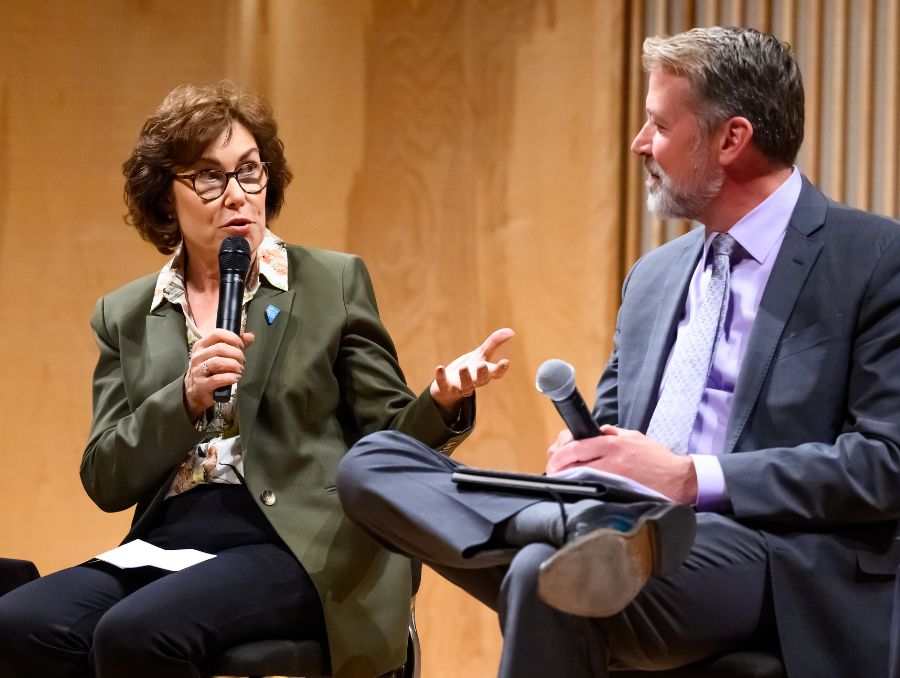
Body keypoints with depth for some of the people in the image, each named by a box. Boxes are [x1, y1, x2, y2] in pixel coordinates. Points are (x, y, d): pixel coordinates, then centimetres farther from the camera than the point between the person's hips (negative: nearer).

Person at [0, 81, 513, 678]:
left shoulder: (334, 283, 9)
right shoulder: (125, 316, 15)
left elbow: (388, 438, 7)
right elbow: (106, 482, 7)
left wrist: (442, 402, -15)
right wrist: (186, 399, -10)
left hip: (298, 545, -3)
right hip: (169, 540, 4)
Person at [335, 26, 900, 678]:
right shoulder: (655, 274, 23)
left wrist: (692, 477, -14)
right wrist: (579, 456, 1)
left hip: (782, 568, -8)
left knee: (549, 575, -38)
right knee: (372, 462, -10)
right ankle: (589, 527, -34)